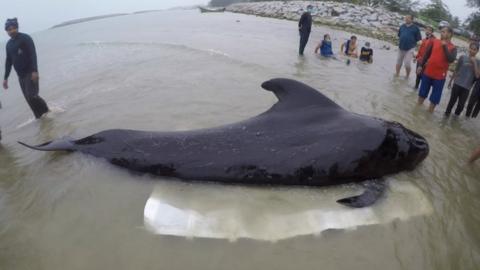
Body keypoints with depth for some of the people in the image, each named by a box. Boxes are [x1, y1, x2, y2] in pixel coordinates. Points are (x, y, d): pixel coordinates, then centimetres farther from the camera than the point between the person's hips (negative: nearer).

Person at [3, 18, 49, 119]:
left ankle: (46, 112, 4)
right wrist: (6, 78, 17)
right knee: (28, 98, 3)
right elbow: (8, 61, 19)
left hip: (30, 73, -7)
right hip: (20, 75, 7)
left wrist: (34, 71, -25)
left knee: (31, 95, -16)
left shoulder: (25, 38, -5)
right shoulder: (9, 44, 14)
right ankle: (40, 116, 10)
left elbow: (33, 55, -14)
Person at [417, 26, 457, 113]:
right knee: (422, 92, 13)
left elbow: (451, 59, -20)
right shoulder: (435, 42, 4)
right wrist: (421, 66, 8)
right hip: (427, 72, 3)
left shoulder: (453, 48, -4)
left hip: (440, 76, -2)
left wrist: (445, 46, -18)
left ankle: (430, 111, 17)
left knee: (435, 97, 5)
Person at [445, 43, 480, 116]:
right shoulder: (463, 57, 0)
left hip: (467, 87, 0)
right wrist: (450, 81, 11)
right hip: (457, 84, 0)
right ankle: (447, 113, 22)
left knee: (461, 104, 3)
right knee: (452, 100, 6)